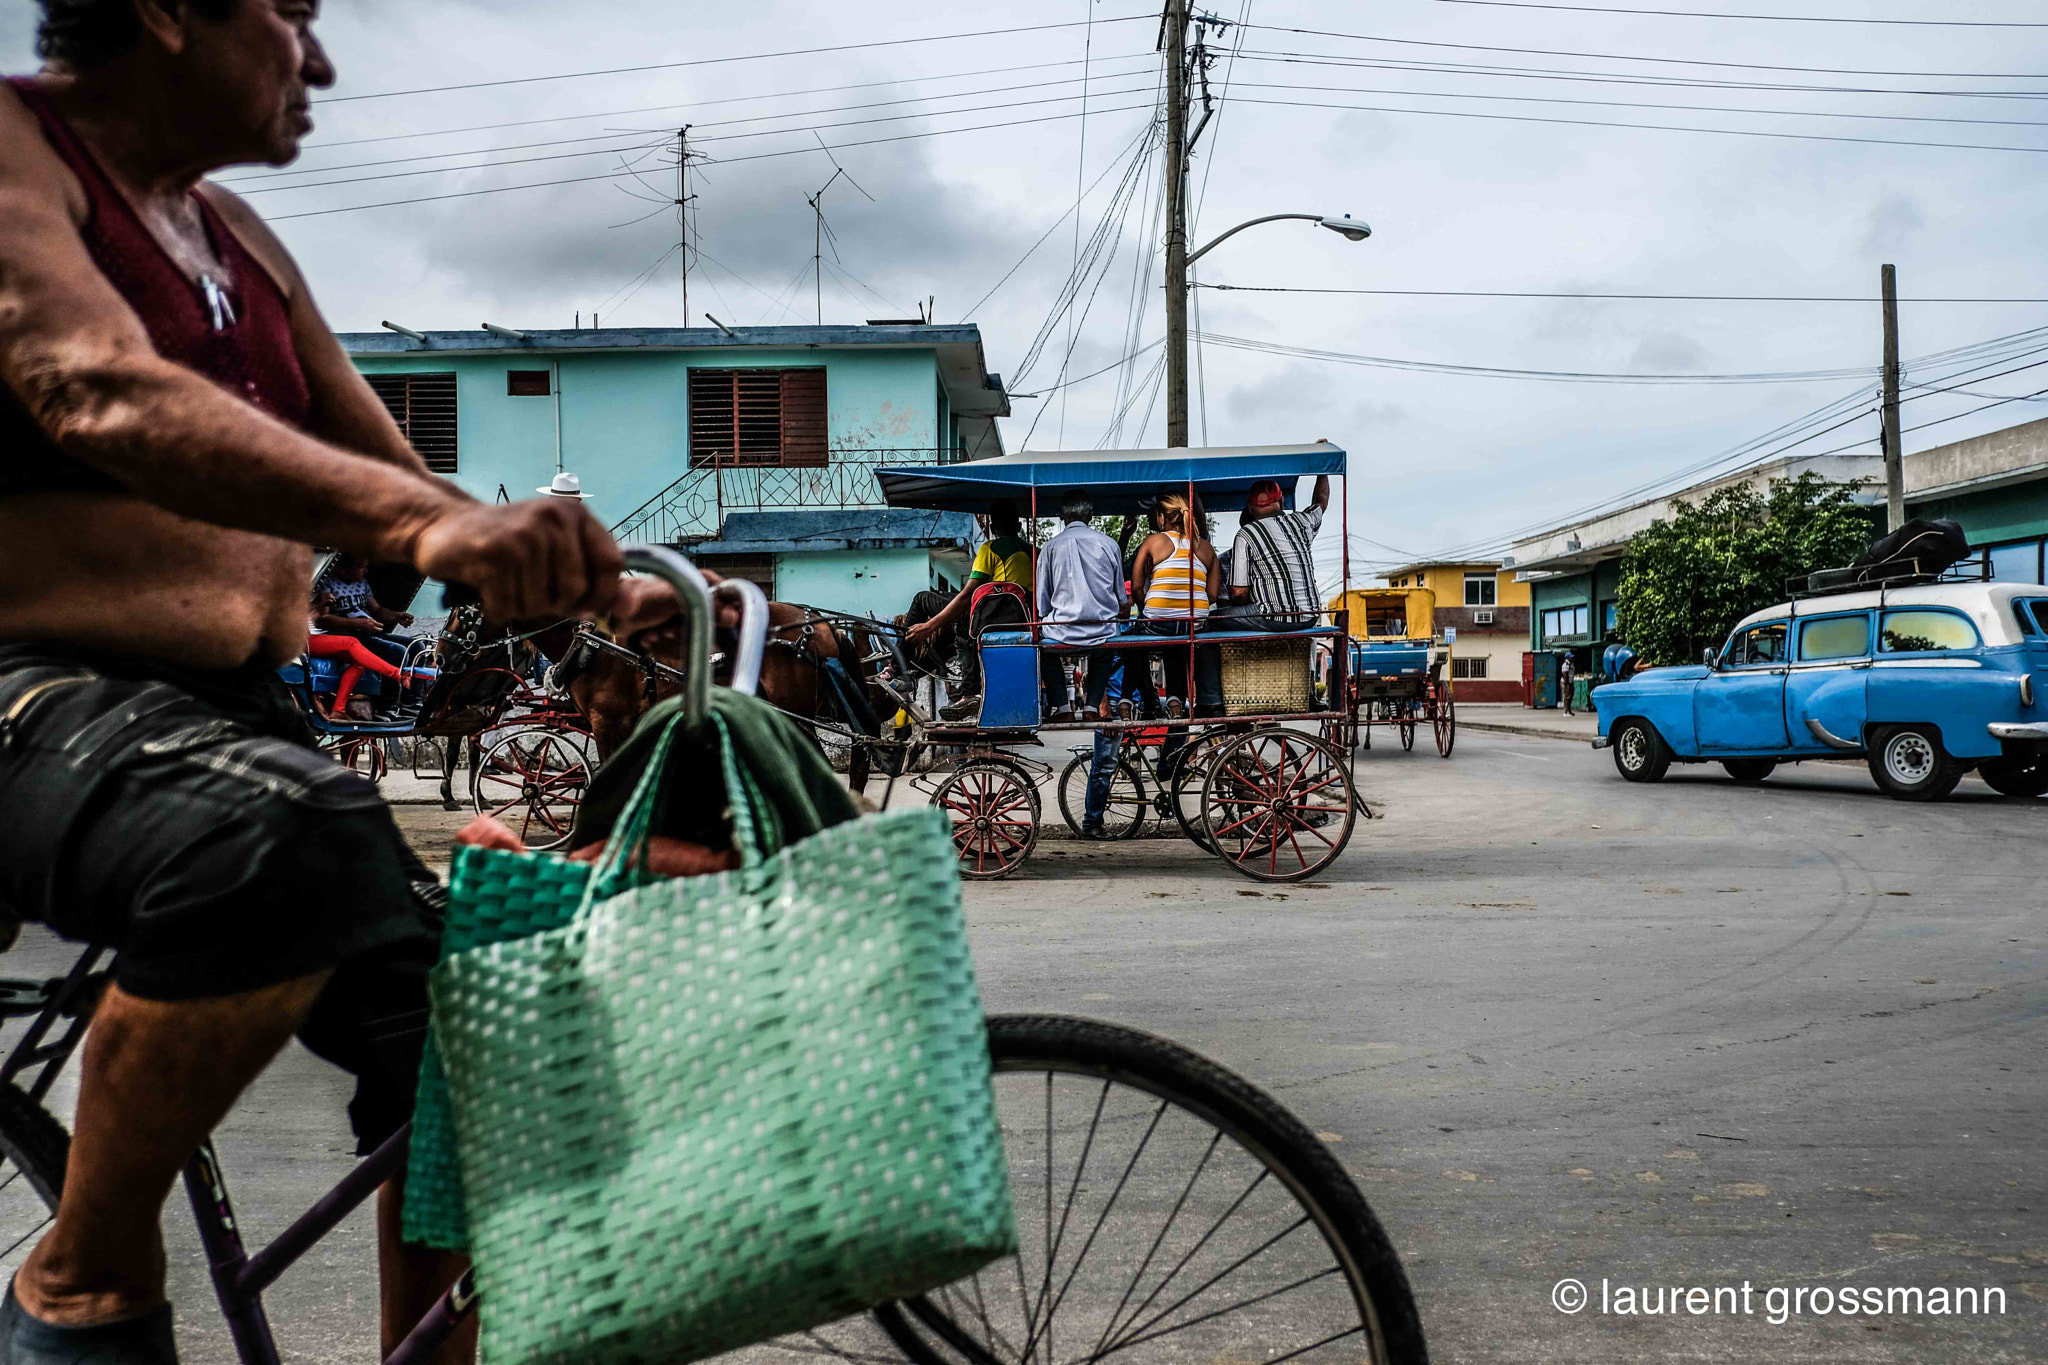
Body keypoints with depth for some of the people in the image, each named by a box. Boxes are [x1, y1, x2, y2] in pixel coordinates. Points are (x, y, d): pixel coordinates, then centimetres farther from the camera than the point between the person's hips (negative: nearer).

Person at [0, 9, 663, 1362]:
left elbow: (396, 478, 15)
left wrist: (609, 595, 2)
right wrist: (421, 522, -42)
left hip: (235, 713, 7)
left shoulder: (244, 245, 16)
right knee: (286, 830, -38)